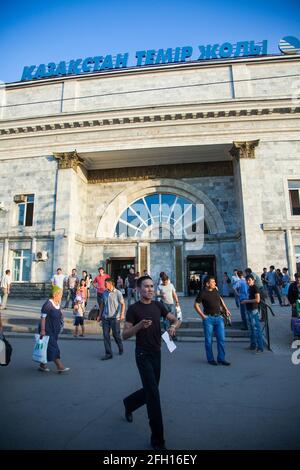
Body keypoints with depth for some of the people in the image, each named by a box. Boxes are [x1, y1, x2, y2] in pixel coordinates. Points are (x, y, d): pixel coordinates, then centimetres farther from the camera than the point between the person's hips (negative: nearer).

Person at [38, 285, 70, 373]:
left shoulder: (58, 304, 8)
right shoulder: (48, 304, -18)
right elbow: (43, 317, -19)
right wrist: (42, 330, -21)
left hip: (54, 331, 9)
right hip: (47, 331, -9)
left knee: (48, 349, 15)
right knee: (53, 348, -7)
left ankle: (42, 365, 27)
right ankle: (60, 366, -4)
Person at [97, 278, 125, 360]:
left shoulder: (117, 293, -7)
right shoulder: (104, 293, 7)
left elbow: (123, 304, -8)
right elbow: (102, 304, 16)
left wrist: (122, 314, -19)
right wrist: (100, 315, 14)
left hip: (114, 317, -4)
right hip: (105, 317, 5)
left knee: (116, 334, 6)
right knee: (106, 335, 3)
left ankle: (121, 349, 32)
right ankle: (108, 353, 13)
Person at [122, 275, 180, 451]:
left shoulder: (157, 305, 2)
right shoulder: (134, 309, -12)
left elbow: (176, 319, 7)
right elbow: (125, 335, -13)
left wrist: (173, 326, -16)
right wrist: (139, 325, -30)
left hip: (156, 353, 6)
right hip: (143, 355, -6)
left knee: (150, 391, 19)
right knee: (153, 394, -6)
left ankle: (129, 403, 48)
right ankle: (157, 440, 11)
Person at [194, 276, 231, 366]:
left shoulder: (215, 290, 4)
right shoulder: (203, 293, -12)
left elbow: (220, 299, 22)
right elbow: (196, 305, -8)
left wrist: (226, 309, 15)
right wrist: (203, 316, -11)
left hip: (219, 317, 5)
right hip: (209, 318, -5)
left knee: (221, 339, 7)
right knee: (209, 340, 6)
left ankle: (221, 359, 20)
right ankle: (210, 359, 21)